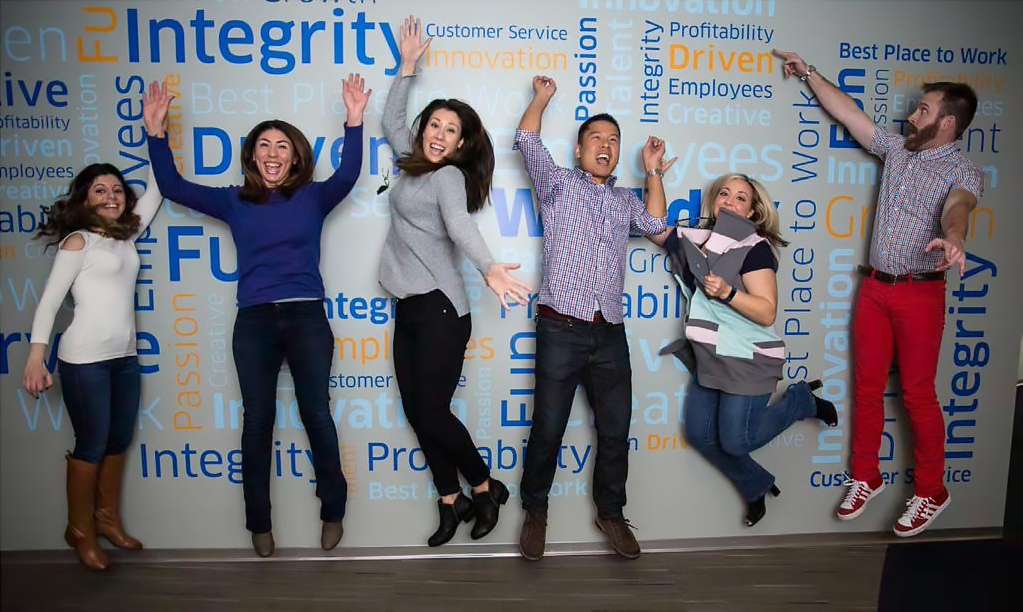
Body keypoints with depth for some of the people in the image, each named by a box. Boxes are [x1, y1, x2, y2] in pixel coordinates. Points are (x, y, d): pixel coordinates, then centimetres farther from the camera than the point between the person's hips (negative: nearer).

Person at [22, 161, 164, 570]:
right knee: (92, 445, 2)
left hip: (125, 357, 6)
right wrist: (36, 357, -17)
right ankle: (80, 530, 20)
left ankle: (107, 518, 30)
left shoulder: (126, 236, 12)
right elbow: (49, 300, -9)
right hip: (85, 359, -6)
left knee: (119, 442, 14)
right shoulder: (78, 241, -4)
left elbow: (154, 194, 18)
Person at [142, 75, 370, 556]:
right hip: (254, 321, 2)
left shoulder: (312, 197, 5)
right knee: (257, 420, 7)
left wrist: (354, 122, -23)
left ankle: (333, 511, 20)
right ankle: (259, 523, 21)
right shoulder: (234, 200, 11)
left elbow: (347, 175, -13)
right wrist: (156, 132, 2)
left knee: (316, 415, 1)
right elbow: (174, 187, 10)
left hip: (306, 317, -2)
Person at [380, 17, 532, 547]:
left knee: (431, 412, -6)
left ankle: (486, 488, 15)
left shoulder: (450, 175, -8)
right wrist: (408, 65, 29)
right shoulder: (414, 165, 14)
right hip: (409, 307, 8)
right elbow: (391, 120, 31)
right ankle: (452, 500, 18)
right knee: (417, 410, 6)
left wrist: (490, 268, -45)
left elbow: (460, 225, -26)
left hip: (438, 308, -8)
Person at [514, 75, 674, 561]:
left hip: (610, 334, 4)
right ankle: (535, 511, 22)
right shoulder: (558, 184, 9)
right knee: (548, 429, 2)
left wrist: (653, 171, 6)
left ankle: (610, 512, 27)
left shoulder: (625, 200, 22)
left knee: (616, 431, 8)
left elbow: (654, 223, 5)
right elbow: (527, 140, 0)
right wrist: (542, 97, 13)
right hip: (561, 329, -4)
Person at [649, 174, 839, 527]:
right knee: (700, 434, 4)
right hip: (710, 360, 6)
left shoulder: (754, 247, -13)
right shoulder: (696, 239, 5)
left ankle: (803, 401, 18)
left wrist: (727, 292, -33)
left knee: (735, 441, -5)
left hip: (747, 361, -6)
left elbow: (767, 313, -18)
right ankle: (757, 486, 27)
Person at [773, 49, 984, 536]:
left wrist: (952, 238, -52)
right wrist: (807, 73, 18)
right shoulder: (897, 149, 10)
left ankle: (930, 492, 17)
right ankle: (865, 478, 24)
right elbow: (847, 110, 15)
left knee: (918, 395, 1)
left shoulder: (963, 173, -7)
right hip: (874, 286, 5)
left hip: (920, 293, -5)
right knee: (867, 387, 10)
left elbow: (956, 205, -30)